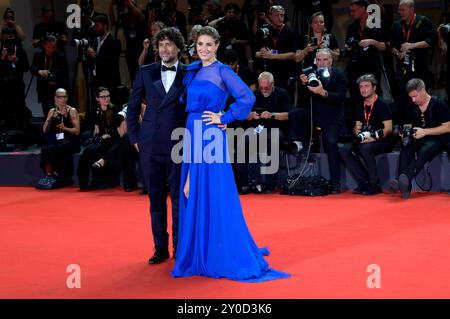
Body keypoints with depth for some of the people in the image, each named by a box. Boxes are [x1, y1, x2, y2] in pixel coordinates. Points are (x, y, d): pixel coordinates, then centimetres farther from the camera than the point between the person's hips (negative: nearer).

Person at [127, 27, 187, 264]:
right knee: (156, 198, 8)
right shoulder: (146, 73, 8)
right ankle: (160, 247, 17)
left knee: (179, 198, 1)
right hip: (150, 146, 2)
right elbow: (132, 107, 13)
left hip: (178, 147, -2)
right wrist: (134, 138, 7)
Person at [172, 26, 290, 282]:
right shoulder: (193, 71, 13)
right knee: (192, 194, 9)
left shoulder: (222, 71, -7)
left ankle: (223, 256, 3)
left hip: (211, 136, -7)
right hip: (193, 134, 7)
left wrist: (224, 118, -12)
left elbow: (247, 98, -17)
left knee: (214, 194, -5)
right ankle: (198, 253, 18)